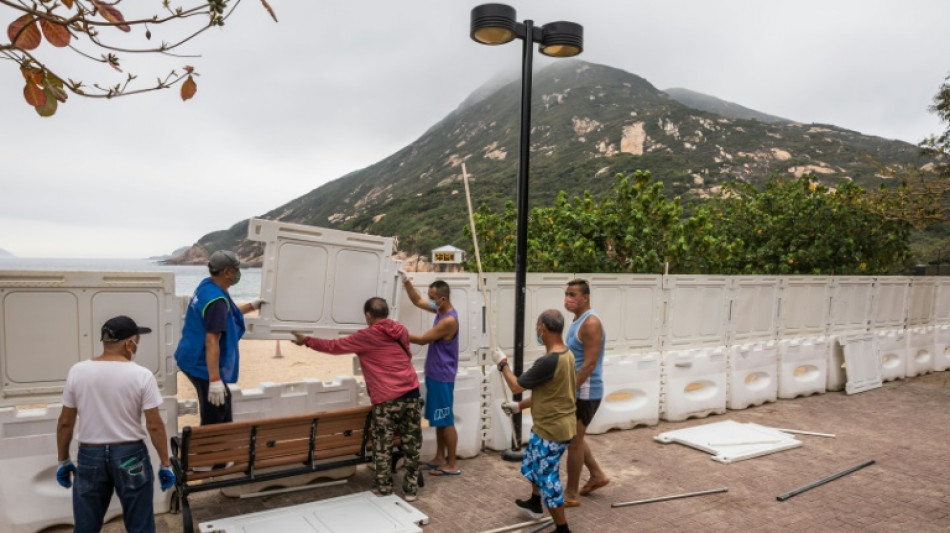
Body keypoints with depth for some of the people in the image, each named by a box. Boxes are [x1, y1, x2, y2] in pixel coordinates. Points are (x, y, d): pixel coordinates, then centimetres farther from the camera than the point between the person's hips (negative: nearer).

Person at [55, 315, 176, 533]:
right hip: (130, 455, -3)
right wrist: (166, 464, -2)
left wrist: (63, 460, 15)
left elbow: (65, 423, 2)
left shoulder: (77, 372, -3)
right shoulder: (141, 375, -12)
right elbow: (154, 426, -11)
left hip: (89, 456, 3)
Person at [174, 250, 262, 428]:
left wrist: (252, 306, 29)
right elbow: (211, 342, -30)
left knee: (222, 418, 22)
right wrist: (215, 380, -31)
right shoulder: (216, 300, -26)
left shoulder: (207, 286, 5)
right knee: (214, 423, -3)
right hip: (206, 368, -11)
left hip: (197, 362, 11)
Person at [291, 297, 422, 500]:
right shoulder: (401, 331, 10)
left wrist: (307, 341, 19)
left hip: (386, 400, -5)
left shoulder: (365, 336, -4)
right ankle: (411, 489, 20)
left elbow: (334, 346, 5)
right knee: (411, 446, 12)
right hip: (411, 394, 5)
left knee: (382, 449, 9)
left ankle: (384, 491, 16)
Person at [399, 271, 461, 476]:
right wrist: (406, 281, 4)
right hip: (435, 374, 10)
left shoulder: (449, 320, -23)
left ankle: (452, 464, 8)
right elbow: (417, 301, 16)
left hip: (442, 377, -10)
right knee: (439, 420, 16)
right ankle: (440, 458, 27)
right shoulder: (441, 310, 6)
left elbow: (423, 339, -18)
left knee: (446, 421, -1)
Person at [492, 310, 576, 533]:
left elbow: (516, 386, -16)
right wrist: (520, 406, 19)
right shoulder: (567, 355, 1)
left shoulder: (548, 361, -30)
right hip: (560, 426, 10)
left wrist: (502, 364, 0)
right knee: (533, 462, 29)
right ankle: (535, 503, 50)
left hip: (552, 430, -10)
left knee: (547, 479, 5)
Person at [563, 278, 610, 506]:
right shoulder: (577, 320, 10)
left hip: (585, 392, -10)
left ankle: (571, 494, 13)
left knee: (573, 441, 0)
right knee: (574, 437, 21)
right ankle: (597, 475, 35)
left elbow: (589, 364, -25)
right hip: (577, 390, 10)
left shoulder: (591, 323, -20)